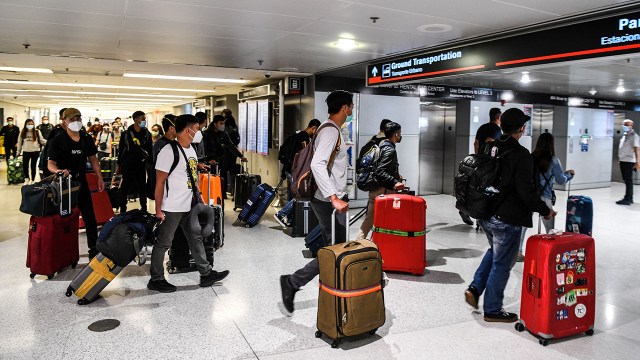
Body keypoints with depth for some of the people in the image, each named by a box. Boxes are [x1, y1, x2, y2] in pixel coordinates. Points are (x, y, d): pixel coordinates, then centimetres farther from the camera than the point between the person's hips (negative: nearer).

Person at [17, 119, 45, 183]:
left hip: (35, 151, -1)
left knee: (33, 166, 5)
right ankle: (27, 178, 21)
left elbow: (41, 140, 3)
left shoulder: (37, 132, 1)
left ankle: (32, 180, 18)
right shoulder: (23, 132, 5)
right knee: (24, 166, -3)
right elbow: (20, 142, 11)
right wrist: (18, 152, 12)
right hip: (26, 151, 1)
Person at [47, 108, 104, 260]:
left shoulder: (87, 138, 5)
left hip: (82, 183, 4)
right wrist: (59, 171, -35)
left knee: (90, 218, 7)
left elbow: (93, 159, 14)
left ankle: (94, 249, 19)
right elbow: (51, 164, -13)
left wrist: (100, 178, 9)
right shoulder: (57, 141, -10)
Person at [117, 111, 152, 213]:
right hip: (128, 165, -2)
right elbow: (121, 150, 3)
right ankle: (122, 210, 13)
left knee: (142, 187, 8)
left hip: (141, 165, 2)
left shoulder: (147, 134, 4)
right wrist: (119, 165, 4)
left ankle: (144, 208, 17)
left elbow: (150, 150, 7)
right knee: (125, 187, 4)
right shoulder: (126, 133, -2)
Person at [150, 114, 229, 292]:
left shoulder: (191, 149, 8)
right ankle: (156, 280, 21)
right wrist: (158, 210, -15)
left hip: (189, 206, 8)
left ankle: (206, 274, 25)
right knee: (163, 244, 6)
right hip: (171, 209, -8)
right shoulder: (168, 151, -17)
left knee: (196, 239, 15)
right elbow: (160, 182, -16)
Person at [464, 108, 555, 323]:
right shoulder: (520, 154, -18)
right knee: (502, 264, 6)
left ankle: (475, 288, 19)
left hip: (485, 215, 7)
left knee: (494, 251, 28)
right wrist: (545, 210, -5)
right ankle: (492, 310, 18)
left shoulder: (489, 148, 5)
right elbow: (526, 191, -20)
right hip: (507, 219, -7)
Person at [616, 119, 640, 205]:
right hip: (623, 160, 8)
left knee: (628, 180, -5)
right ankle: (629, 198, 20)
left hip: (629, 161, -8)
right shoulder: (624, 135, 16)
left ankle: (628, 199, -2)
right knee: (626, 180, 12)